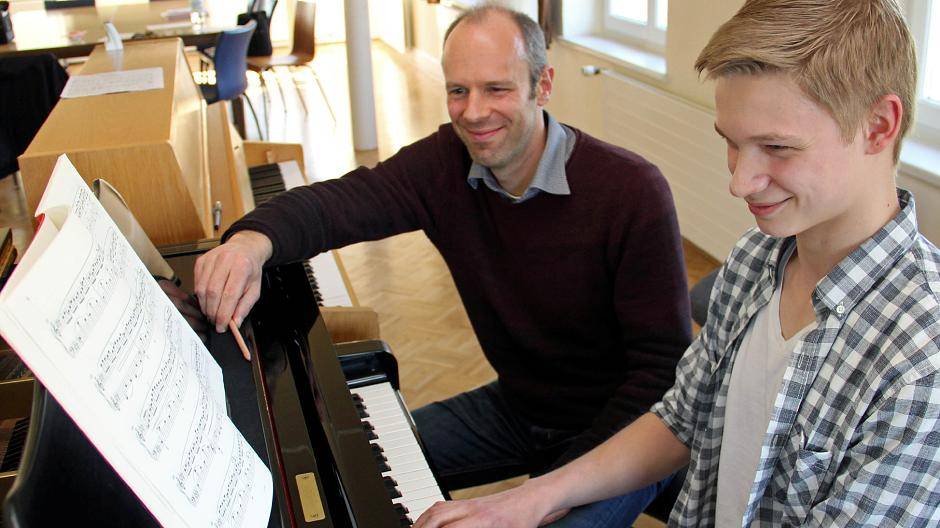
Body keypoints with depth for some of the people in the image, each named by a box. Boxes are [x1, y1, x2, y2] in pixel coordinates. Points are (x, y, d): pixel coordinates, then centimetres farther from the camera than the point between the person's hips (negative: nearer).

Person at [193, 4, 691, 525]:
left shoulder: (635, 193, -24)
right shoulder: (446, 161, -9)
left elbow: (663, 367, -22)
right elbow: (346, 198, -24)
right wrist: (254, 239, -47)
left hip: (616, 425, -4)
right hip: (514, 405, 5)